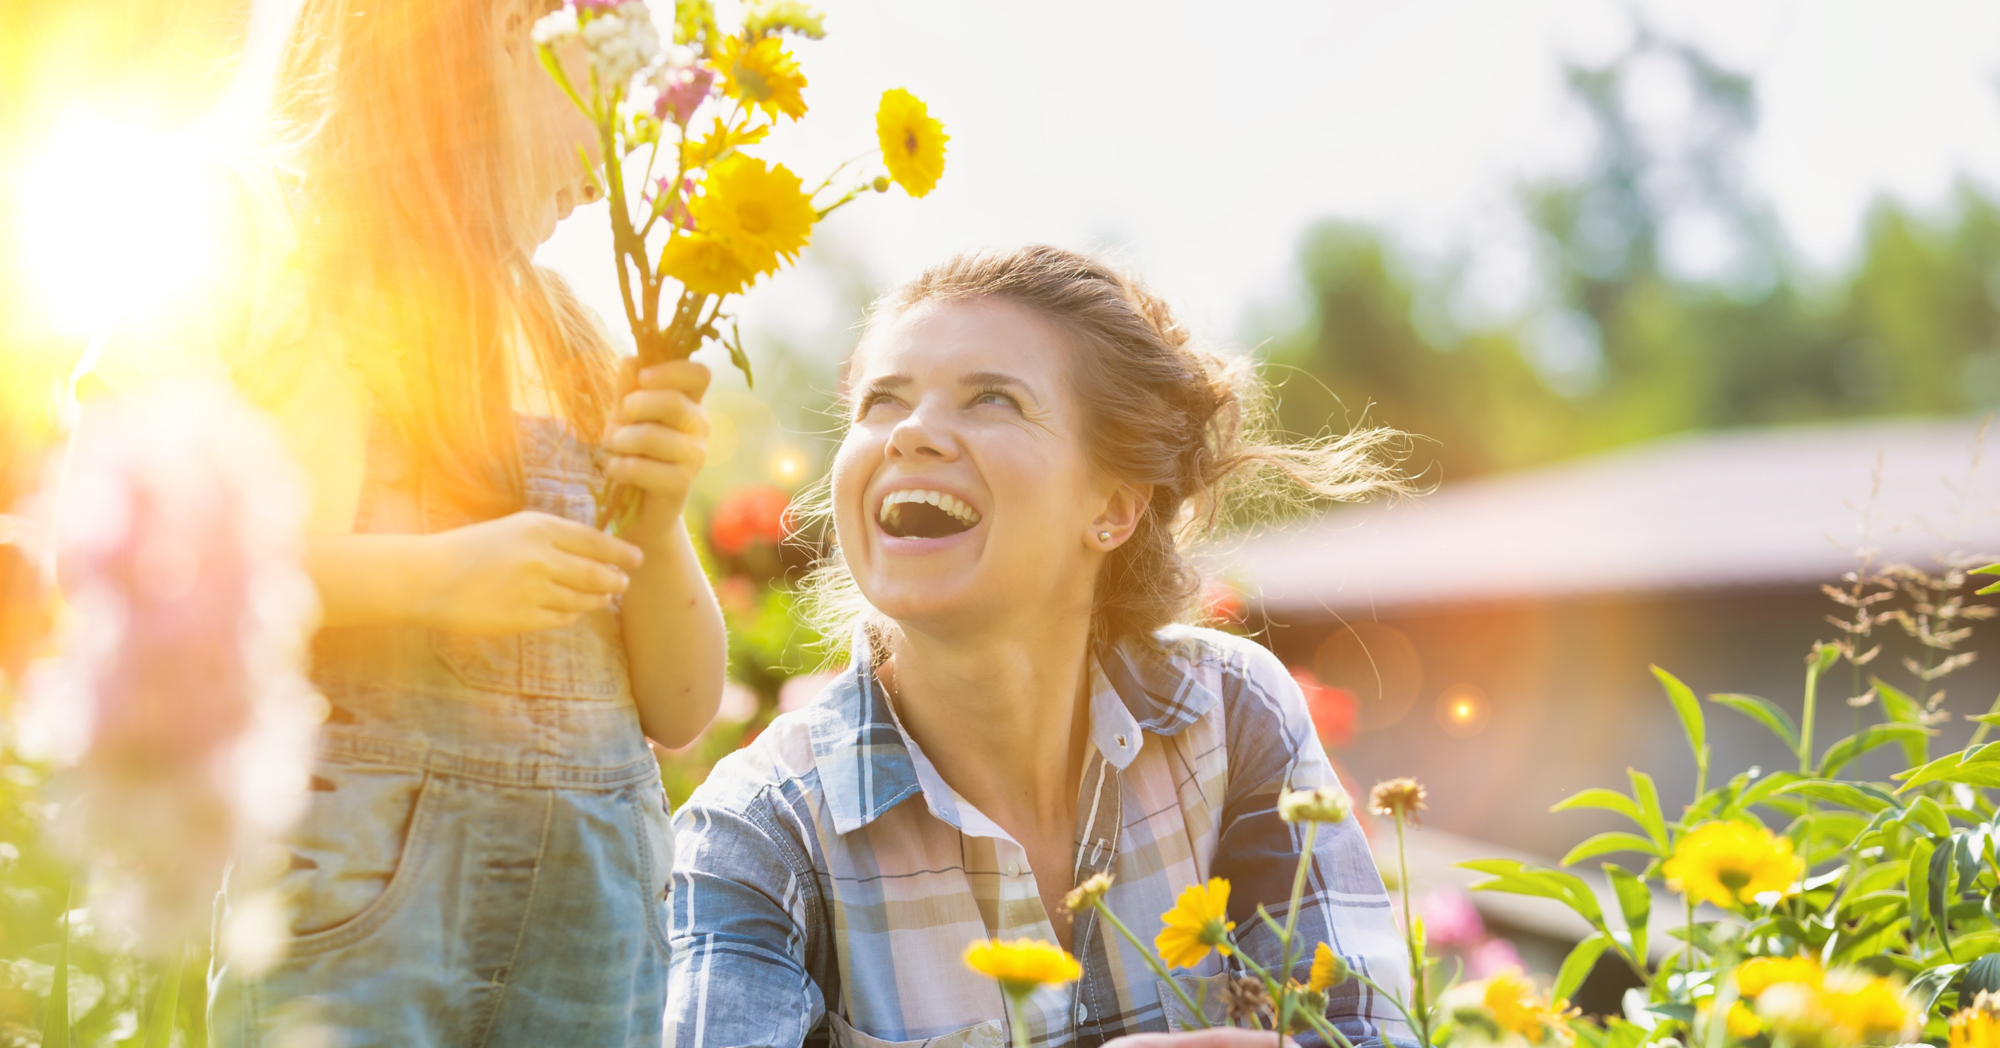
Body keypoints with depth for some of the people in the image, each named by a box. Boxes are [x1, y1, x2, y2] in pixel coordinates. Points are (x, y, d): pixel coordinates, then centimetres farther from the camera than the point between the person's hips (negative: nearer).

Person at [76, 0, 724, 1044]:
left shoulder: (570, 345, 18)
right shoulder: (253, 240, 5)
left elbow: (680, 708, 15)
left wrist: (653, 522, -4)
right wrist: (429, 575, -17)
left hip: (597, 883, 5)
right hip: (357, 863, -5)